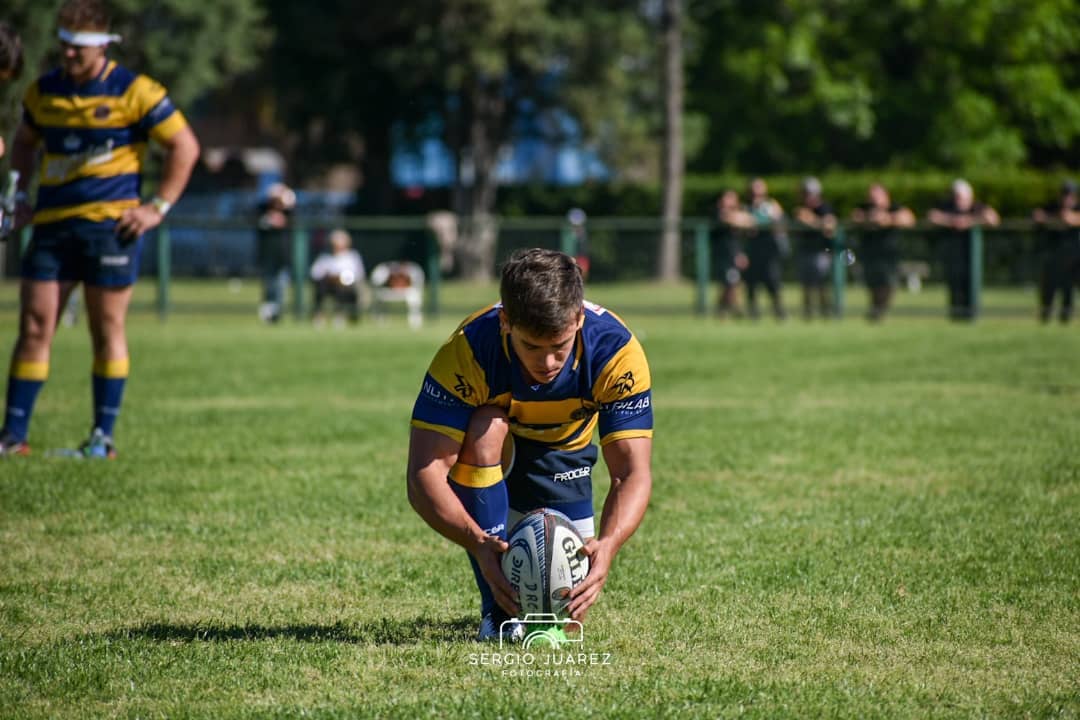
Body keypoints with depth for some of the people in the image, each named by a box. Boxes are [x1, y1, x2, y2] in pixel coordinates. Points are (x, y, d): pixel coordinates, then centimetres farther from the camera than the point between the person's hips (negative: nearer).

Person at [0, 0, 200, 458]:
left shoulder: (134, 92, -6)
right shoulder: (43, 92, 9)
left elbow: (185, 147, -1)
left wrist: (159, 207, -6)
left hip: (110, 222, -4)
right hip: (52, 223, 4)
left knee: (107, 330, 1)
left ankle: (103, 437, 8)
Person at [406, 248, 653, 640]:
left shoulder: (617, 350, -34)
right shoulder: (468, 350, -37)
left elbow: (633, 472, -35)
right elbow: (423, 476, -40)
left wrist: (606, 546, -55)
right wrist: (479, 544, -56)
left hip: (561, 454, 2)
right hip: (487, 452, -2)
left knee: (569, 613, -8)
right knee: (485, 427, -38)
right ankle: (498, 609, -26)